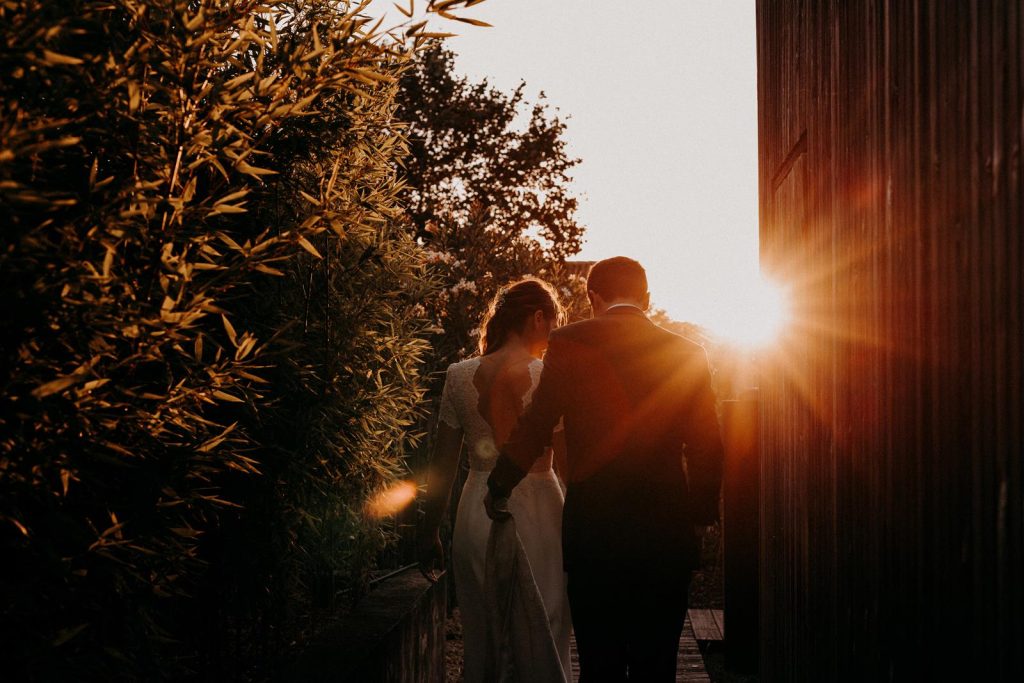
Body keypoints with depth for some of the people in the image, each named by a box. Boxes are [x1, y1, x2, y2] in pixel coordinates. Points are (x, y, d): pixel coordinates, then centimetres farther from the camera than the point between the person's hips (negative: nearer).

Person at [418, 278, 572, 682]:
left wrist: (429, 533, 11)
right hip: (535, 512, -3)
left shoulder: (459, 377, 0)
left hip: (476, 512, 4)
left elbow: (441, 465, 4)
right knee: (542, 642, 7)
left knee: (482, 640, 15)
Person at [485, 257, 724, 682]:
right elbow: (706, 447, 7)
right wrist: (701, 516, 20)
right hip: (667, 531, 2)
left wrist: (499, 489, 13)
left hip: (594, 527, -2)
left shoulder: (569, 344, -2)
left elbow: (535, 426, -2)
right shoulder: (687, 353, 4)